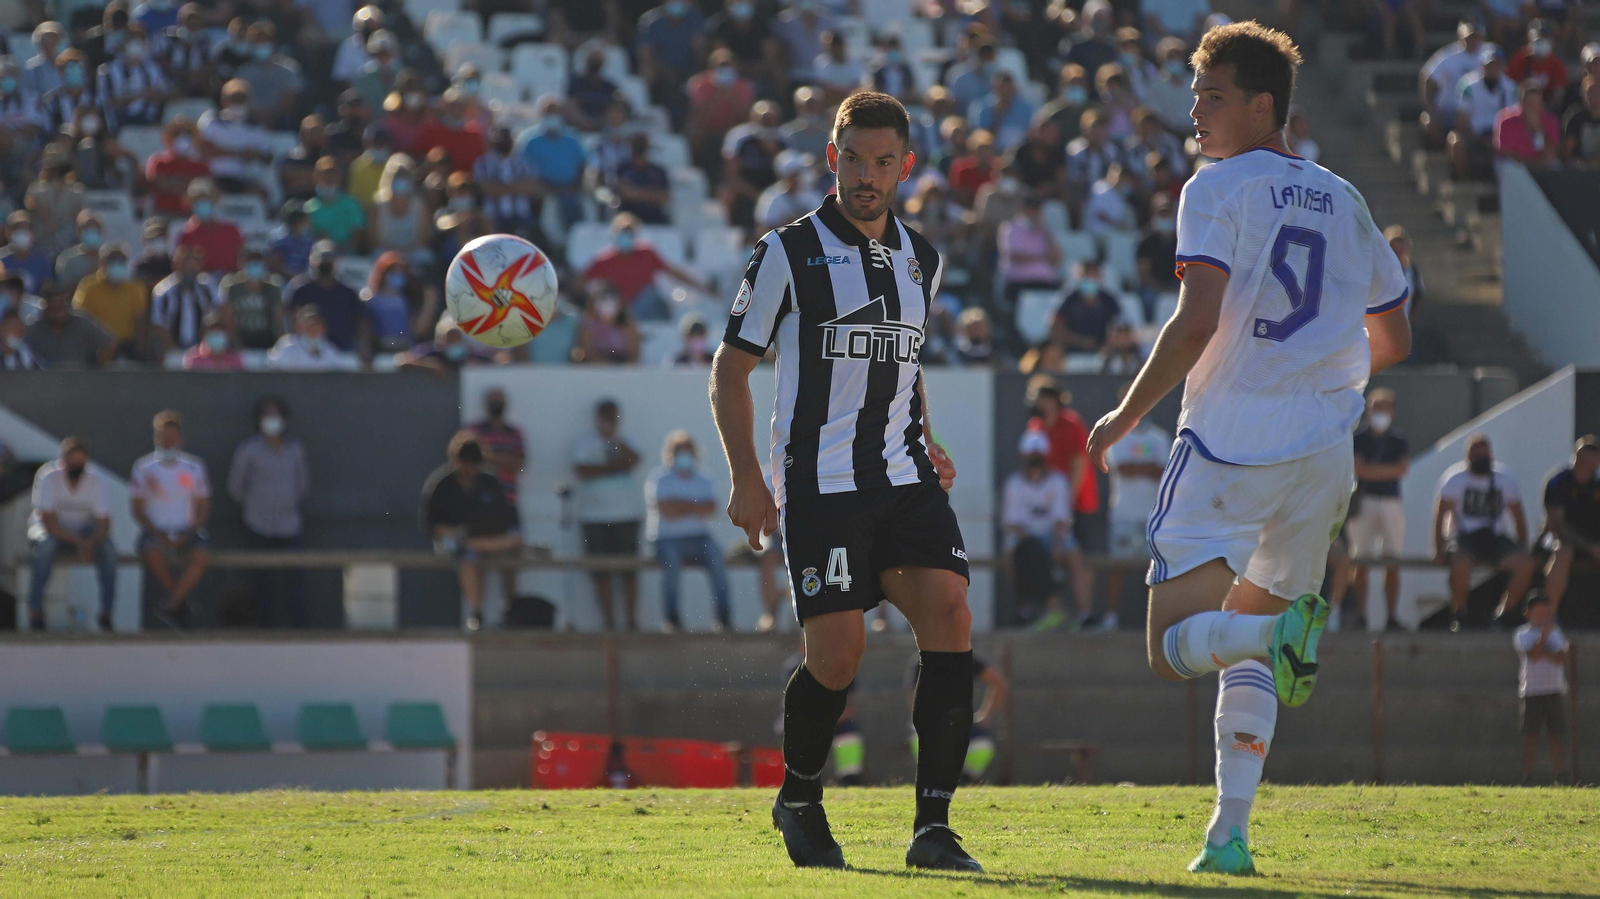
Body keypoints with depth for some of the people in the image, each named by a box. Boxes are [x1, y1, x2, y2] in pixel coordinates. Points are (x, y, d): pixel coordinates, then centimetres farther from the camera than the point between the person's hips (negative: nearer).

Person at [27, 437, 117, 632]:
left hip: (83, 531, 2)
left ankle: (106, 613, -21)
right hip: (53, 532, -2)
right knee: (46, 546, -37)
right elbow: (48, 522, -23)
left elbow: (104, 524, -13)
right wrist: (78, 542, -34)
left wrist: (90, 543, -35)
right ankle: (35, 611, -31)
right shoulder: (49, 477, -18)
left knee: (108, 549, -28)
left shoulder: (95, 480, -11)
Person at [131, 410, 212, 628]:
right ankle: (181, 605, -14)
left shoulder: (194, 468, 7)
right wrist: (158, 534, -15)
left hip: (186, 533, 1)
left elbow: (203, 510, 7)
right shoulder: (143, 469, 4)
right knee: (152, 554, -35)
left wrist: (189, 534, -11)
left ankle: (169, 606, -31)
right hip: (155, 532, -1)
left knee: (202, 556, -32)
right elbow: (138, 512, 1)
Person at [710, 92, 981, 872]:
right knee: (837, 654, -11)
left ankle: (932, 827, -16)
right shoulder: (789, 253, -1)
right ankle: (799, 801, 18)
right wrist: (746, 477, -8)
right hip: (820, 482, -4)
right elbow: (732, 366, 1)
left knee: (949, 617, -16)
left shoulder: (922, 259, 14)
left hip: (905, 482, 4)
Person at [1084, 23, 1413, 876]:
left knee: (1173, 647, -4)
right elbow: (1391, 341, 19)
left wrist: (1125, 416, -7)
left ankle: (1281, 631, -32)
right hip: (1322, 451, 6)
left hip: (1230, 444, -6)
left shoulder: (1218, 190, -5)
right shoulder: (1342, 200, 14)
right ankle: (1230, 833, 9)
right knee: (1246, 650, 18)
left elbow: (1197, 323, -17)